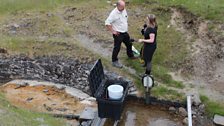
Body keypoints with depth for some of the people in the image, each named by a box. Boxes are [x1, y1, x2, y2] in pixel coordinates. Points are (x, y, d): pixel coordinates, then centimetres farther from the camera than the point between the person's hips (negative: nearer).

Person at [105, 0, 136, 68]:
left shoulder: (124, 10, -1)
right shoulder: (114, 13, -25)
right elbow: (107, 23, -26)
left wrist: (126, 27, 15)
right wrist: (112, 31, -21)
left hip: (125, 32, 8)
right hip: (118, 34, -8)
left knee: (129, 44, 24)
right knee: (117, 48, 3)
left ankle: (130, 55, 49)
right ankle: (114, 61, 19)